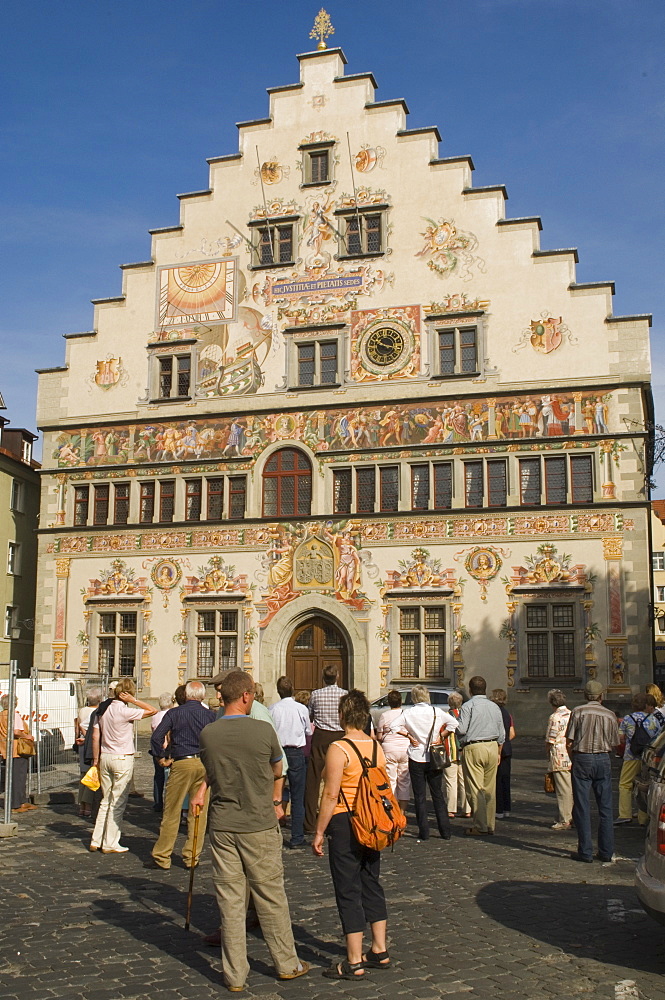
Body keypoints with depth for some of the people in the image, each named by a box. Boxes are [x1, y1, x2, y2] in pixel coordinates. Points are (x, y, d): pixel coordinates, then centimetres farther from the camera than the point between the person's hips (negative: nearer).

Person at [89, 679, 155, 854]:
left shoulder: (103, 709, 5)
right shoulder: (125, 711, -15)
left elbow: (95, 737, 8)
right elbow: (152, 710, -14)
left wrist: (96, 760, 14)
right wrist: (133, 701, -12)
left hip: (105, 758, 7)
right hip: (122, 759, -7)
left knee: (106, 800, 16)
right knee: (118, 802, 1)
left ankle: (96, 841, 16)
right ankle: (110, 844, 6)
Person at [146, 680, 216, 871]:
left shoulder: (174, 713, 0)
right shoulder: (210, 715, 5)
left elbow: (157, 737, -8)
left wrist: (162, 758, 2)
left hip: (181, 764, -2)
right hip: (205, 764, 2)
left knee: (171, 813, 3)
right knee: (199, 813, 8)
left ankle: (161, 858, 7)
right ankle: (192, 858, 13)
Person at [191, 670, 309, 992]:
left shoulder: (207, 733, -5)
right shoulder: (263, 730, -10)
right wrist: (275, 801, 23)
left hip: (222, 826, 2)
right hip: (260, 826, -2)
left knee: (229, 900, 7)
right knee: (271, 896, 11)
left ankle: (234, 974, 15)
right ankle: (287, 964, 24)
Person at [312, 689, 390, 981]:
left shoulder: (339, 749, -16)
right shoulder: (377, 747, 5)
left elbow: (331, 795, -17)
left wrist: (319, 832, -10)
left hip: (345, 824, -7)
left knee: (348, 891, 1)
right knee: (371, 884, 17)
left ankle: (354, 963, 7)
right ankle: (379, 951, 25)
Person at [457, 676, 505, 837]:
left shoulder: (468, 706, -6)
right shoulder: (494, 707, 12)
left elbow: (461, 729, -13)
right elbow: (502, 734, 15)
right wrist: (498, 753, 24)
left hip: (473, 748, -6)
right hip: (492, 747, 6)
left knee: (475, 789, -3)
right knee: (490, 789, 10)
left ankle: (480, 826, -5)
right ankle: (490, 825, 13)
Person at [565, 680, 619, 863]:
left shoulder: (578, 712, -3)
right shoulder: (610, 715, 5)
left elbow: (569, 743, -4)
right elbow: (613, 744, 8)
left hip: (582, 760, -2)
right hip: (603, 760, 2)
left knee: (582, 807, 2)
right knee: (605, 808, 9)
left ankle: (585, 851, 3)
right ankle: (606, 851, 12)